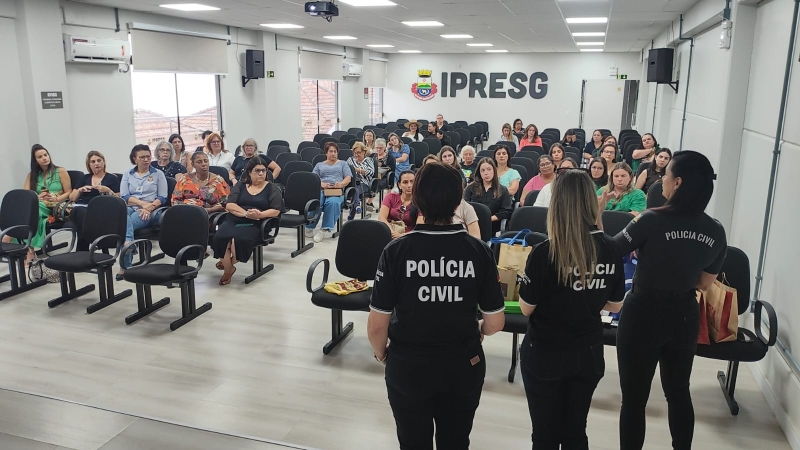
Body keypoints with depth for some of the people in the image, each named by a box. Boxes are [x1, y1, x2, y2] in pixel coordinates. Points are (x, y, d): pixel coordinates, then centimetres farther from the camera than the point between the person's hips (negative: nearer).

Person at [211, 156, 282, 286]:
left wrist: (259, 214, -19)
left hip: (255, 225, -2)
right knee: (219, 237, -31)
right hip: (233, 221, 2)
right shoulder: (240, 185, 16)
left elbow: (276, 211, -1)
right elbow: (229, 205, 3)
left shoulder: (272, 188, 10)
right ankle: (228, 269, -12)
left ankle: (227, 263, -5)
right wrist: (246, 213, -15)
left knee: (240, 239, -35)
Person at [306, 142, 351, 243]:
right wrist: (322, 184, -9)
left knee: (332, 202, -39)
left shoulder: (342, 164, 28)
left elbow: (348, 178, 13)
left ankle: (325, 229, -36)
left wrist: (341, 184, -10)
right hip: (321, 190, 1)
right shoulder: (319, 165, 30)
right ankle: (309, 228, -24)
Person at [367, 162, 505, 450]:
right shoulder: (478, 251, -14)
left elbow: (377, 325, -16)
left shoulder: (396, 251, -19)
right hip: (464, 366, 2)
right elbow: (495, 322, -9)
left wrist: (382, 355, 5)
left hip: (408, 367, -1)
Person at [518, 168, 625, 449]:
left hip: (545, 355, -4)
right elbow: (615, 305, 4)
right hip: (589, 354, 4)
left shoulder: (545, 252, -21)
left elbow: (526, 308, -11)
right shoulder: (610, 249, -7)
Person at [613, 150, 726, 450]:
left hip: (643, 315, -5)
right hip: (684, 317, 5)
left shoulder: (653, 220, -19)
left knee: (634, 398, 8)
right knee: (679, 392, 24)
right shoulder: (716, 232, -3)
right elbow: (705, 284, 8)